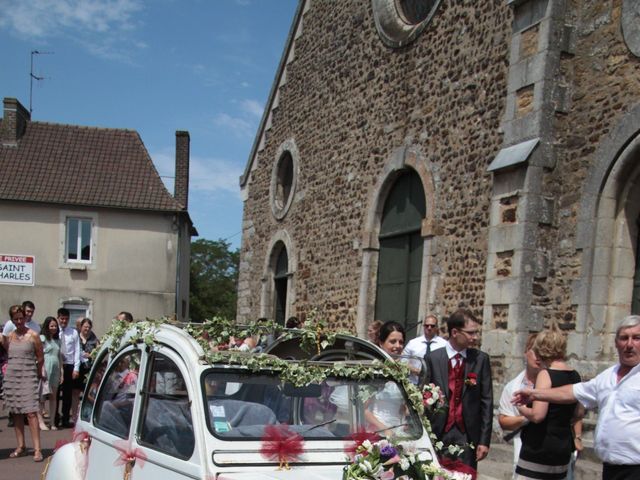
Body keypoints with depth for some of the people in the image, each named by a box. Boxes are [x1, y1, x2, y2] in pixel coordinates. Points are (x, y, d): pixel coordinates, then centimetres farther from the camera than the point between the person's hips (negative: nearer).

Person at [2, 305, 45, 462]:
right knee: (16, 413, 7)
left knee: (30, 412, -11)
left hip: (28, 377, -5)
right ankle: (21, 446, 15)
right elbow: (9, 355, 16)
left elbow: (40, 358, 2)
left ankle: (37, 449, -12)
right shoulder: (9, 336, 9)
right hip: (11, 376, 5)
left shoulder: (33, 335, -3)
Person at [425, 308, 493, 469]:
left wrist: (484, 440, -1)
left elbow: (486, 401, 2)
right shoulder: (432, 359, 0)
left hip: (468, 435, 0)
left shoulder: (481, 359, 3)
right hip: (438, 433, 0)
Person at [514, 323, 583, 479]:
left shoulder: (546, 374, -15)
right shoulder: (575, 376, 7)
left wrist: (521, 408, -3)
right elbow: (578, 413, 18)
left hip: (540, 448, -8)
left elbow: (537, 415, -22)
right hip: (564, 447, 8)